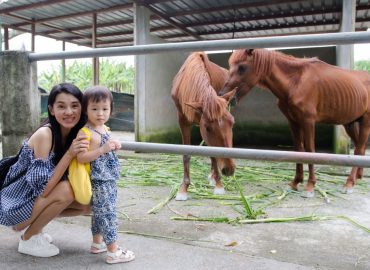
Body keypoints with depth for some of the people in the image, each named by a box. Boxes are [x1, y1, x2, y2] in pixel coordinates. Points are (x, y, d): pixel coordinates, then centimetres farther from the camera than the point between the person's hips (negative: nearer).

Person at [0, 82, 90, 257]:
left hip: (37, 198, 7)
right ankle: (28, 239, -4)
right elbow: (43, 189, -28)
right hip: (15, 203, -7)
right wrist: (70, 153, -34)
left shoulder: (75, 133, -5)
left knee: (87, 204, -4)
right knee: (65, 190, -29)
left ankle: (30, 225, 13)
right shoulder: (44, 134, -26)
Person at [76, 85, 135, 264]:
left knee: (99, 213, 20)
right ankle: (113, 252, 5)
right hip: (99, 182, -9)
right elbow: (81, 158, -24)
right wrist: (102, 150, -31)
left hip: (109, 180, 9)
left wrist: (114, 147, 6)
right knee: (107, 214, -4)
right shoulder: (85, 132, -17)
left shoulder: (104, 129, 11)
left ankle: (97, 243, 34)